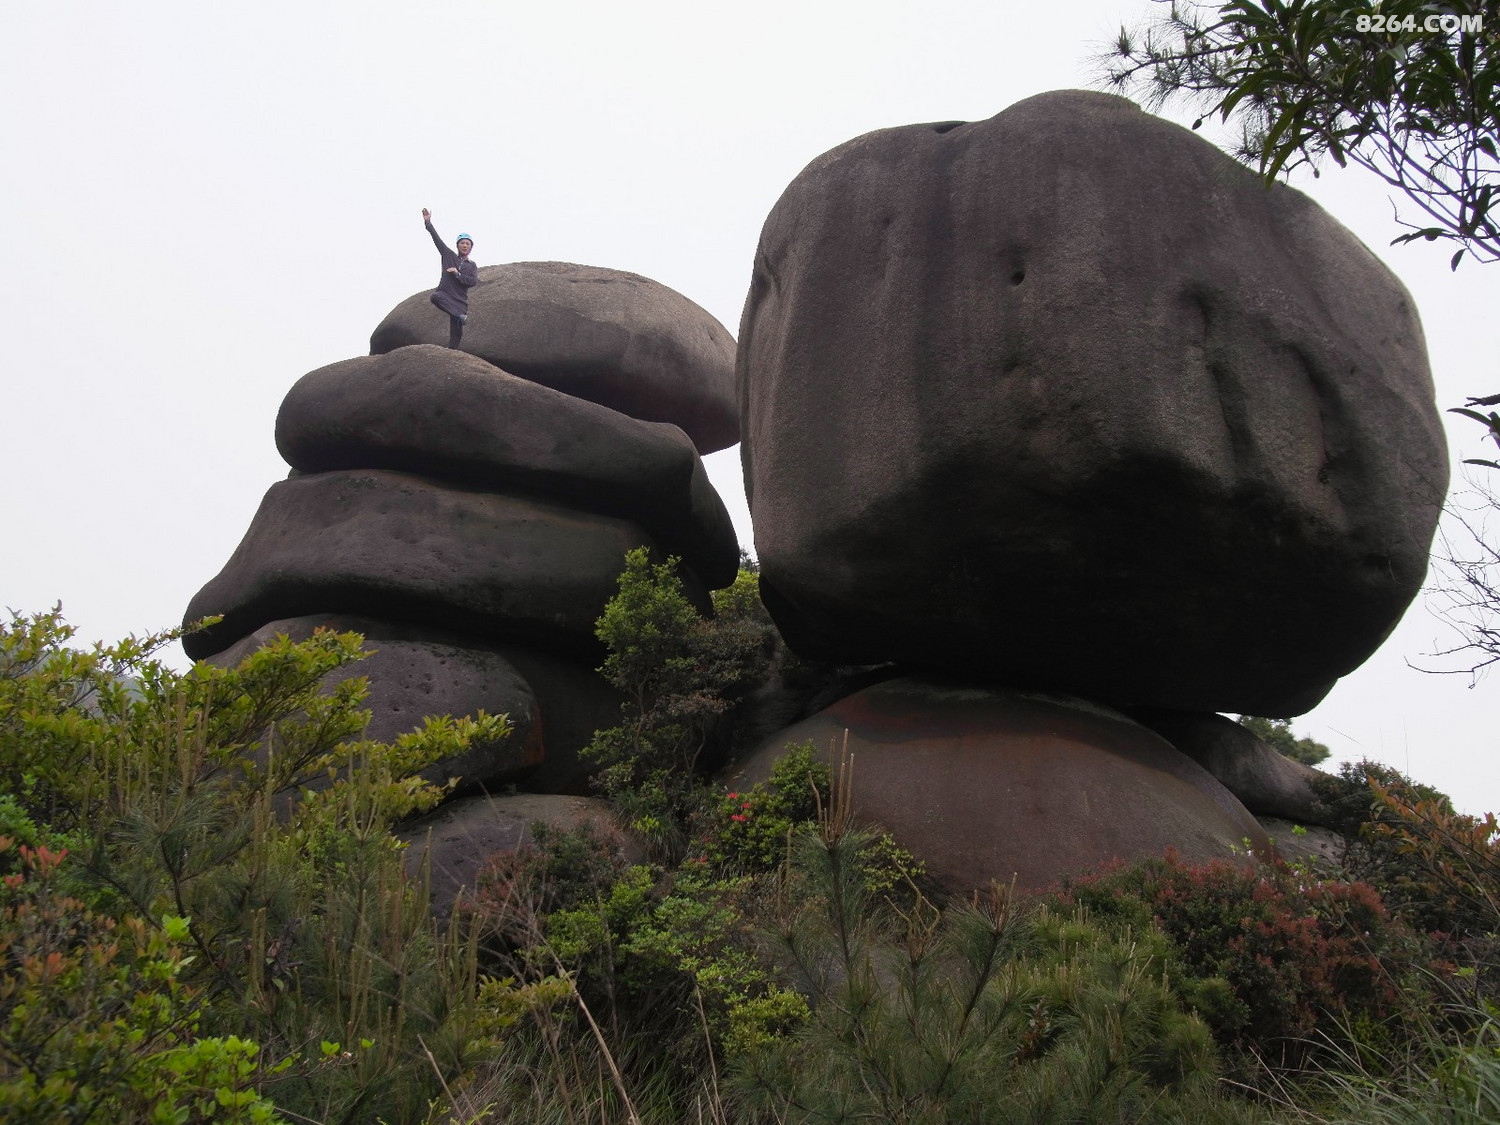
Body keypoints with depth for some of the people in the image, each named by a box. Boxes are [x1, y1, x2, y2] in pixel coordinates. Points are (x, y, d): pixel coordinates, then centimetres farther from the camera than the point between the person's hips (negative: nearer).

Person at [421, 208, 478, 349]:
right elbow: (437, 239, 6)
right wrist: (428, 222, -2)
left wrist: (458, 274, -13)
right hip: (444, 293, -1)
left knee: (456, 332, -6)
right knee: (435, 297, -39)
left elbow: (474, 282, -3)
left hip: (460, 299, 1)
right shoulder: (449, 256, 12)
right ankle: (460, 315, -39)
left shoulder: (472, 266, 14)